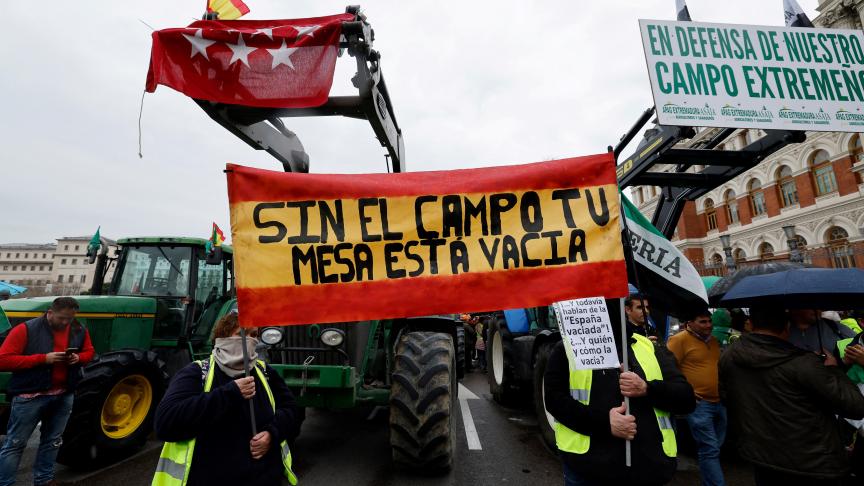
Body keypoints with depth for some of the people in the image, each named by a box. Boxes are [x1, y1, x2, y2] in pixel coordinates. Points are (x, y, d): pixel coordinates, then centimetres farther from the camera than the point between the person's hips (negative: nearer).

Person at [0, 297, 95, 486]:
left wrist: (78, 358, -10)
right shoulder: (26, 329, -14)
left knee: (52, 440, 17)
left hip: (64, 395, 5)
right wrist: (43, 358, -26)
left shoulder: (79, 330, 1)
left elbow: (89, 352, 13)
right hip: (30, 395, -5)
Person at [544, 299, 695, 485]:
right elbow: (554, 398, -9)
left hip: (649, 464, 3)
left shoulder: (651, 349, 8)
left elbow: (687, 398, 5)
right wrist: (604, 422, -19)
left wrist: (647, 389, -14)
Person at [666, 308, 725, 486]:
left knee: (714, 449, 18)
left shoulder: (713, 340, 11)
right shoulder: (679, 340, -14)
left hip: (719, 402, 8)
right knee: (710, 451, -5)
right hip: (699, 404, -8)